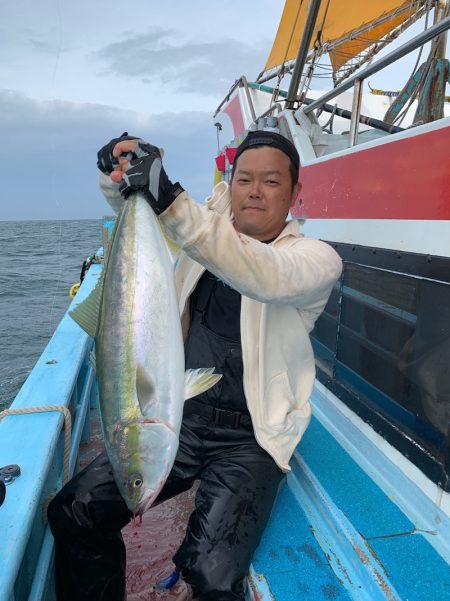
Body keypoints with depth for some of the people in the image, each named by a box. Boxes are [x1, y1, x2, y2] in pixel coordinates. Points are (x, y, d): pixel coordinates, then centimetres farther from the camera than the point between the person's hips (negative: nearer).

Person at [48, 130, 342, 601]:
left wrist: (170, 202, -39)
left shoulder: (317, 258, -8)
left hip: (249, 438, -4)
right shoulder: (203, 227, 8)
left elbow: (267, 277, -31)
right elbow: (130, 206, 9)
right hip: (178, 415, 5)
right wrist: (117, 173, -15)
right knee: (72, 512, -6)